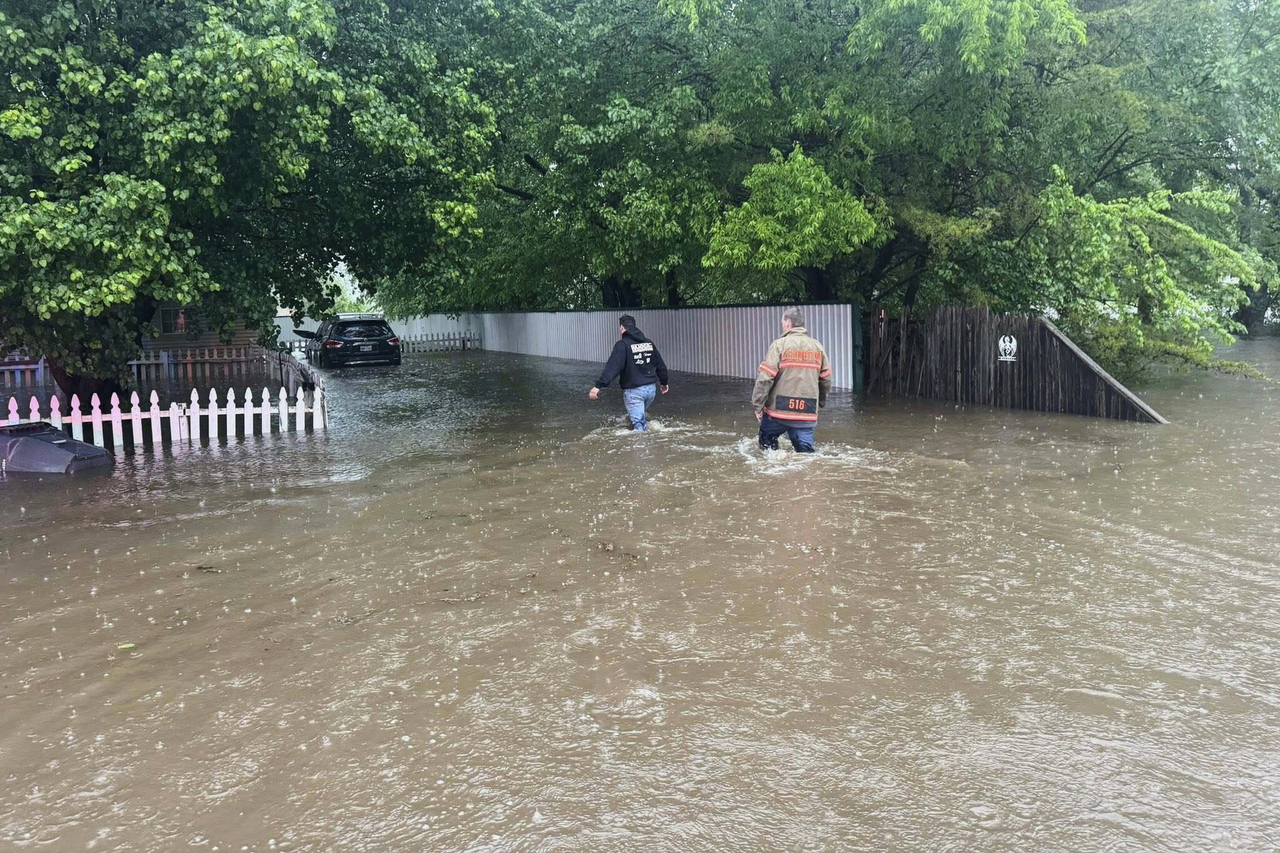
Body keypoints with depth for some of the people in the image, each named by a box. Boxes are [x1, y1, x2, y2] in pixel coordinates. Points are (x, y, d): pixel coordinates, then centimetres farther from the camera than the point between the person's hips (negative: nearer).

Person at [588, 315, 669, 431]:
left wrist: (599, 385, -27)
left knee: (638, 422, -4)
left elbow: (612, 367, -23)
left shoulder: (623, 344, -11)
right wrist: (664, 382, 32)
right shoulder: (649, 343, 10)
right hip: (651, 389, 6)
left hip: (633, 391, -6)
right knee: (640, 416, 26)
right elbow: (661, 365, 17)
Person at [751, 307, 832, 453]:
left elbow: (765, 378, -11)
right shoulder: (817, 347, 8)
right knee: (805, 450, 7)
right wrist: (821, 402, 27)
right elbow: (826, 379, 12)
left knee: (767, 441, 19)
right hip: (808, 412, 3)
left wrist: (758, 405, -4)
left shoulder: (779, 345, -7)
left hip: (779, 410, -3)